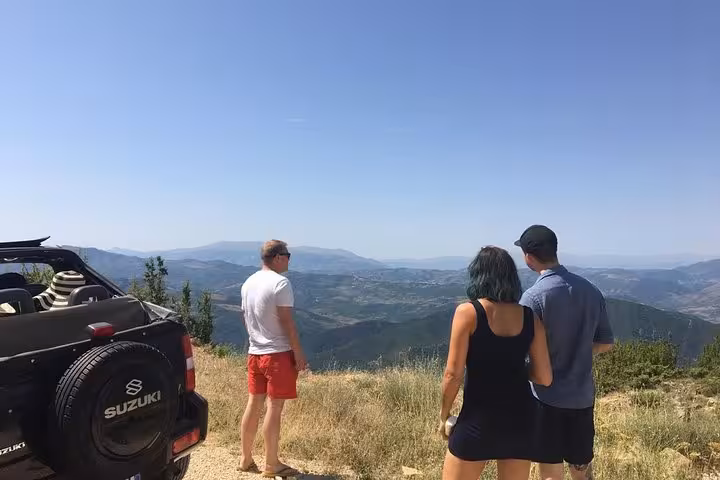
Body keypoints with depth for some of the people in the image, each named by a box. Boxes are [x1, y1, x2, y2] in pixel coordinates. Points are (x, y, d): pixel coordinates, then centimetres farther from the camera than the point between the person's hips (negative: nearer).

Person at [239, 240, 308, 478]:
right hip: (278, 353, -8)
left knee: (254, 404, 14)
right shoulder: (280, 283, -15)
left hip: (254, 353, 8)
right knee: (274, 407, 1)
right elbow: (287, 322, -17)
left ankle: (246, 459, 24)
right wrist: (298, 353, -11)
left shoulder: (248, 283, 10)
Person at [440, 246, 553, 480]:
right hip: (520, 417, 4)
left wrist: (444, 415, 2)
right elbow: (545, 377, 2)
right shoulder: (530, 318, 0)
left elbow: (453, 374, -12)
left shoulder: (468, 312, -12)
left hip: (478, 418, -4)